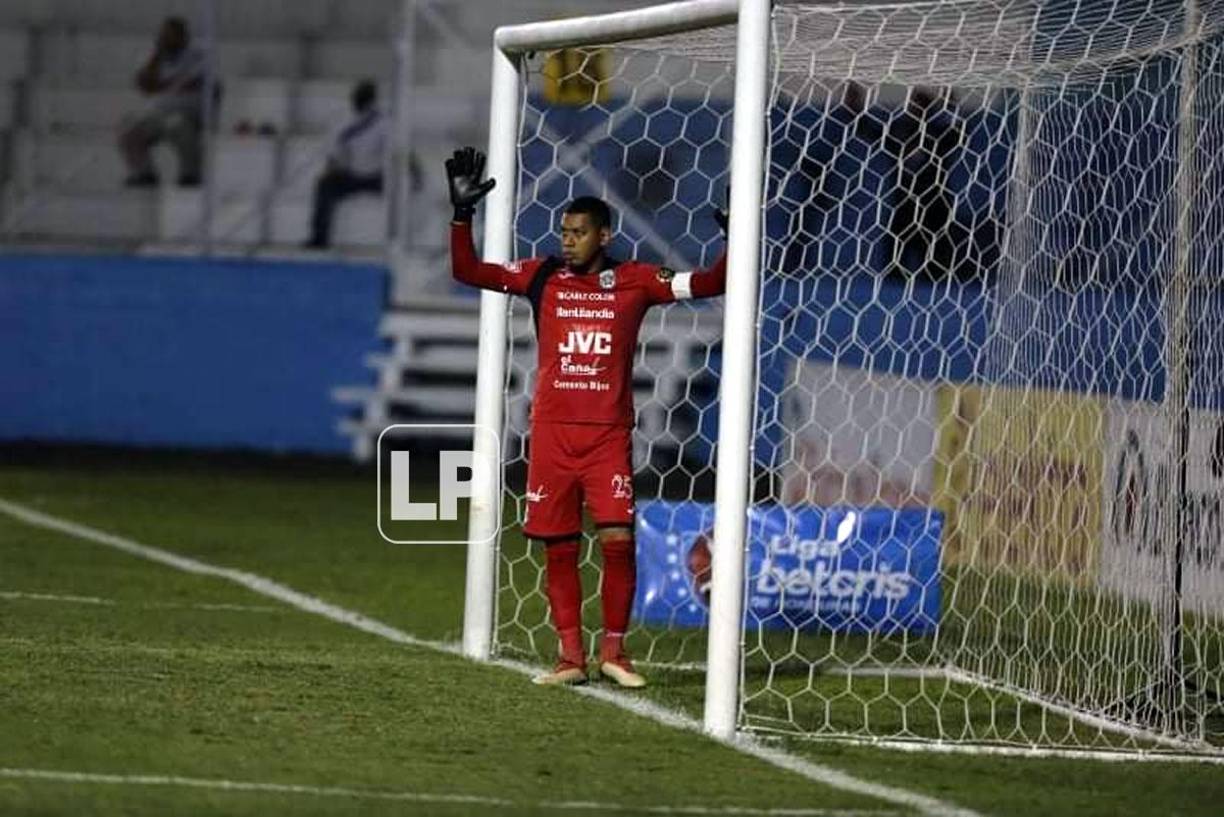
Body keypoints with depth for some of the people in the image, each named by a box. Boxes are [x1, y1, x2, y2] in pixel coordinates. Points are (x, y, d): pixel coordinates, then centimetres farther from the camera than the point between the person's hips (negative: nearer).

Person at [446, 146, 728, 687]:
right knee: (559, 546, 3)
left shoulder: (634, 281, 3)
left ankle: (613, 651, 2)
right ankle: (571, 657, 9)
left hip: (608, 434, -2)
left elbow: (708, 284, 2)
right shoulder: (542, 277, 7)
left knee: (617, 538, -11)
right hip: (551, 431, 2)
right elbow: (467, 271, 7)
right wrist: (462, 213, -3)